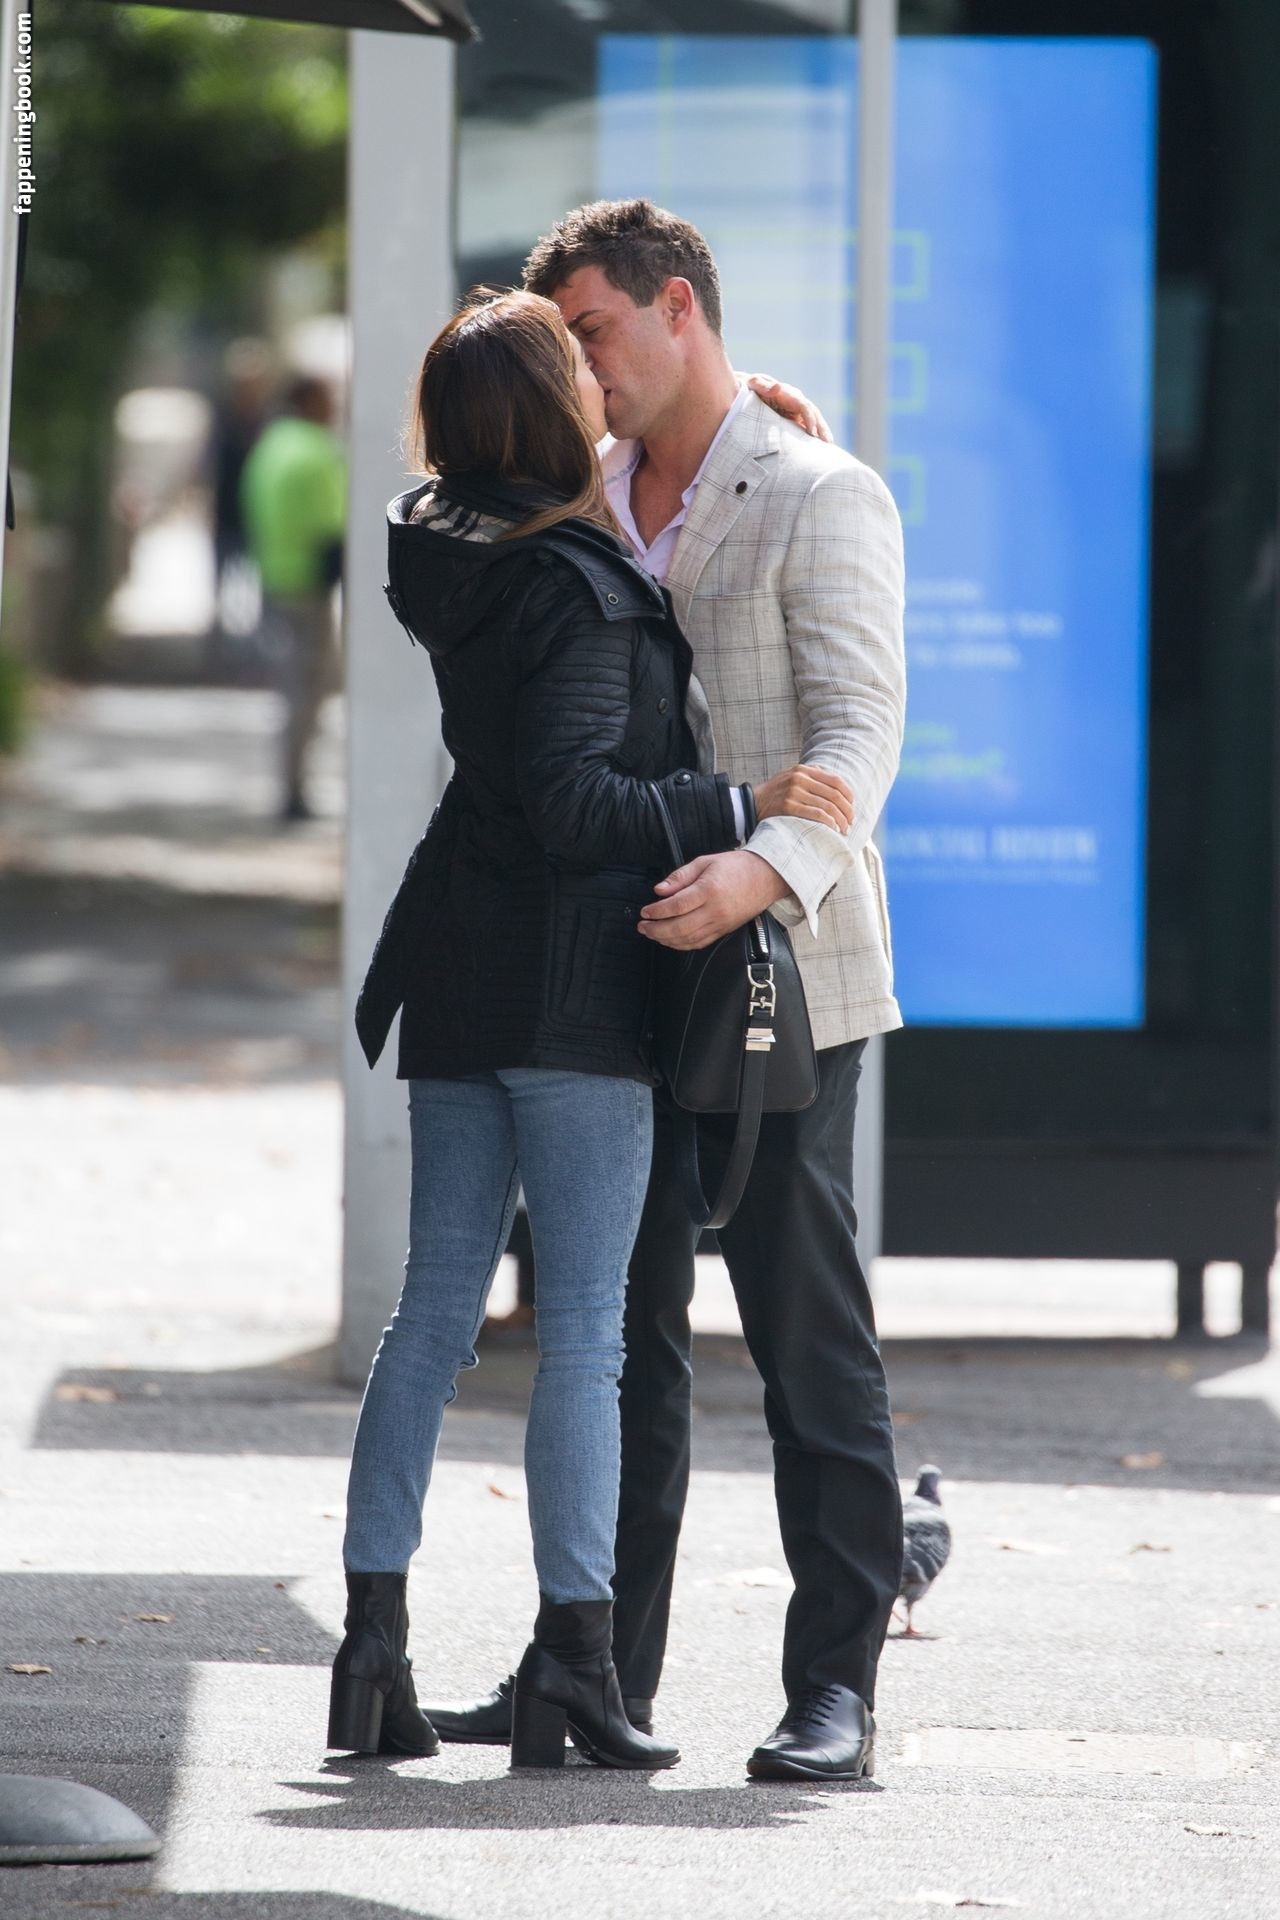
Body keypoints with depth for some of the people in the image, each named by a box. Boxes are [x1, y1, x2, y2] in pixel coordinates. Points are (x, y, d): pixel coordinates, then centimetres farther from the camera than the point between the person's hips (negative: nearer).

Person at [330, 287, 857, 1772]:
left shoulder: (452, 560, 9)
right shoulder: (575, 589, -16)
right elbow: (573, 798, -22)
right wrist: (743, 808, -20)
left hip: (458, 981, 8)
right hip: (574, 983, -8)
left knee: (433, 1312, 9)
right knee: (585, 1328, -4)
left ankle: (373, 1634, 6)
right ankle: (573, 1656, -4)